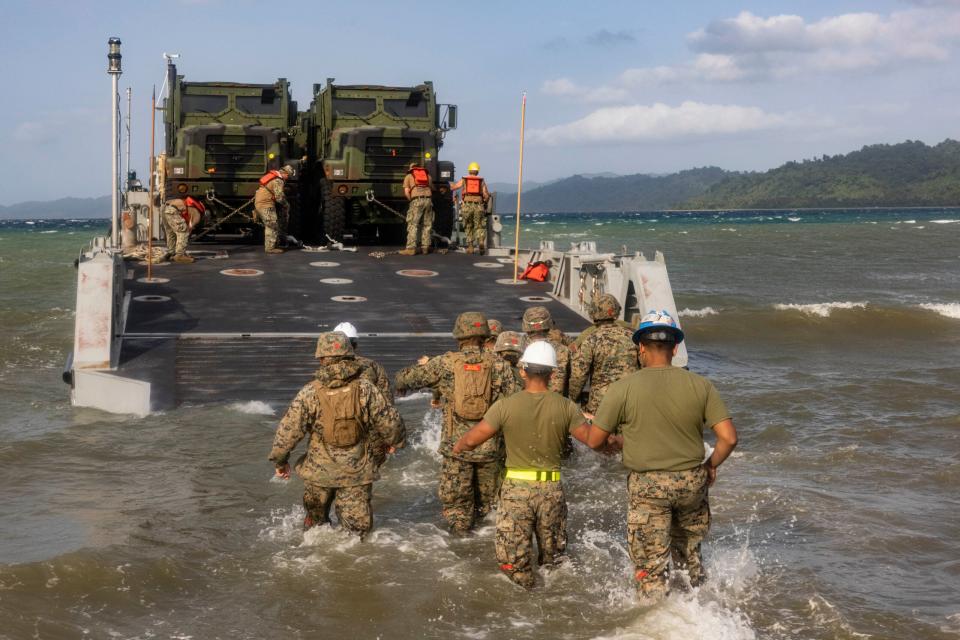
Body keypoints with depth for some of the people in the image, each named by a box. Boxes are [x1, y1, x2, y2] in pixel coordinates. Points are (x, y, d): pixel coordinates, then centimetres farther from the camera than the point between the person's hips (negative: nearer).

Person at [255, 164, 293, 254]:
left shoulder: (273, 175, 13)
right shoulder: (278, 181, -17)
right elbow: (279, 197, -20)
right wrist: (285, 204, -2)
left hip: (259, 202, 10)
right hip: (266, 204, -10)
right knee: (272, 225, -6)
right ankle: (270, 247, -4)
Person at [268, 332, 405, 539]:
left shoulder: (310, 392, -12)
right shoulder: (365, 389, -10)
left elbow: (288, 430, -10)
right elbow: (389, 422, -4)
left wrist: (280, 460, 5)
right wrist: (394, 442, 18)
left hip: (319, 471, 1)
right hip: (357, 471, 0)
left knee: (315, 519, 24)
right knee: (358, 526, 11)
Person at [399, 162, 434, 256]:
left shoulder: (408, 176, 16)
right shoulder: (427, 175, 25)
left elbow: (406, 192, 5)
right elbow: (432, 189, 24)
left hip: (417, 199, -3)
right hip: (428, 199, 3)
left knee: (413, 225, -6)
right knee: (427, 225, 11)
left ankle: (411, 248, -14)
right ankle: (425, 247, 9)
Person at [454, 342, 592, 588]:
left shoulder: (505, 406, -10)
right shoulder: (566, 407, -7)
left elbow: (472, 440, -6)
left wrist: (458, 446, 16)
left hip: (516, 487, -2)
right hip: (552, 489, 2)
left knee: (513, 560, 8)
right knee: (553, 562, 19)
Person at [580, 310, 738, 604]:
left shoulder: (623, 388, -12)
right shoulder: (700, 385, -6)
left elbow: (594, 440, -7)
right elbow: (729, 438, -8)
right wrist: (711, 466, 10)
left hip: (646, 485, -3)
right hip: (691, 481, 3)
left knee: (652, 566, 7)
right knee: (689, 547, 28)